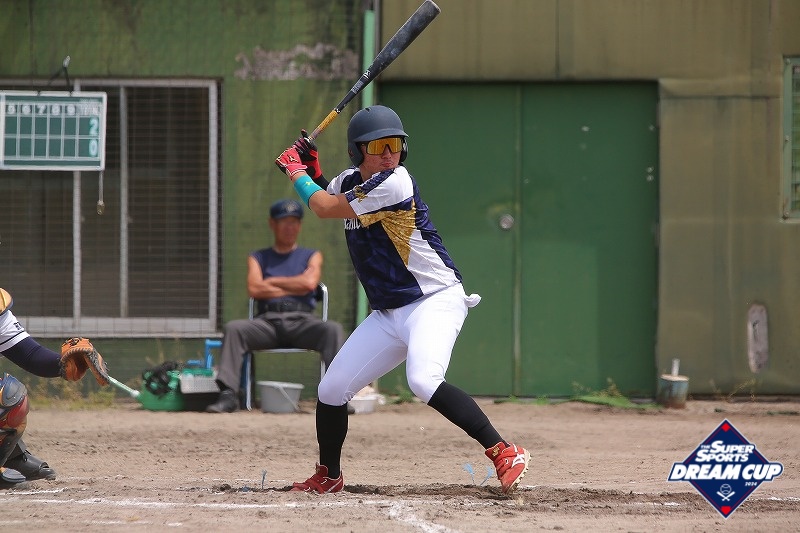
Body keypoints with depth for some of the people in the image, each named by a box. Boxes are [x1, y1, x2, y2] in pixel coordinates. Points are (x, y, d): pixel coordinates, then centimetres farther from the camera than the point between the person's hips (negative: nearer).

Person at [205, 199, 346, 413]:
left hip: (301, 321, -1)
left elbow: (309, 283, -1)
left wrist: (272, 282, 6)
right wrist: (295, 288, 3)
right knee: (233, 328, -28)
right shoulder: (258, 258, 22)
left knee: (333, 329, -31)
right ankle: (228, 394, -35)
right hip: (268, 321, 1)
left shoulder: (311, 256, 21)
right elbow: (254, 289, 3)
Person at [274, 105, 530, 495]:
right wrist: (312, 171, 9)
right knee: (331, 390, 6)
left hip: (435, 302, -8)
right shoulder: (352, 181, 6)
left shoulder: (394, 185, -19)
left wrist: (296, 171, 2)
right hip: (388, 315, 8)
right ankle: (328, 476, 27)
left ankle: (505, 453, -29)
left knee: (423, 381, -32)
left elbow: (324, 208, -14)